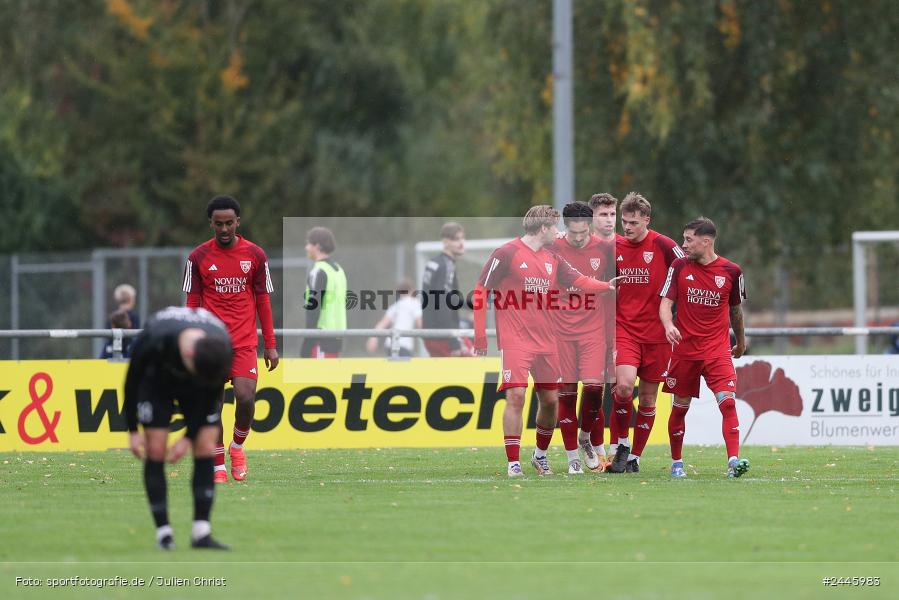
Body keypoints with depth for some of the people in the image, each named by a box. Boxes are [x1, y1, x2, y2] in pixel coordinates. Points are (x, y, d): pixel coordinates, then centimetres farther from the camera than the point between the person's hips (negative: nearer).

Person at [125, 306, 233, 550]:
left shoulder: (223, 351, -35)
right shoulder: (154, 340, -40)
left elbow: (212, 395, -17)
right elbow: (132, 380, -20)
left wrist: (189, 437, -16)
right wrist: (132, 431, -15)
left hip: (197, 392, 2)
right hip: (157, 382, -2)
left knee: (206, 448, -10)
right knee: (156, 450, -12)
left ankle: (201, 532, -9)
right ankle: (163, 531, -6)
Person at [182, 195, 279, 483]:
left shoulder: (255, 255, 3)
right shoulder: (198, 257, 2)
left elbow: (263, 301, 7)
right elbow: (192, 303, 5)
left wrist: (270, 345, 4)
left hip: (245, 342, 0)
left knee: (246, 397, -15)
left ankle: (237, 447, 12)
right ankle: (218, 467, 10)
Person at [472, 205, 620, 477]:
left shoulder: (552, 259, 13)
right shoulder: (506, 254, -7)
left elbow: (579, 280, 9)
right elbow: (480, 292, -7)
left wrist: (608, 285, -9)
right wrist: (480, 337, -9)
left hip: (545, 340, 6)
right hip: (514, 340, -6)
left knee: (550, 400, 8)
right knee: (516, 397, -14)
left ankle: (541, 455, 29)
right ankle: (513, 463, -9)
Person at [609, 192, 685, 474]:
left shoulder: (663, 246, -6)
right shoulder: (615, 248, 5)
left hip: (656, 333, -1)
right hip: (624, 329, 1)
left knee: (647, 398, 4)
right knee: (624, 385, -20)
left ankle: (635, 457, 16)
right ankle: (622, 445, -1)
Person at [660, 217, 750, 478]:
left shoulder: (731, 271, 1)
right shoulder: (679, 267, 1)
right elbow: (666, 302, -2)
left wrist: (740, 341, 27)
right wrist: (669, 325, -23)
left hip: (717, 348, -1)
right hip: (684, 347, 1)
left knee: (727, 401, -17)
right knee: (680, 406, 8)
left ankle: (734, 461, -23)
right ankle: (676, 462, 23)